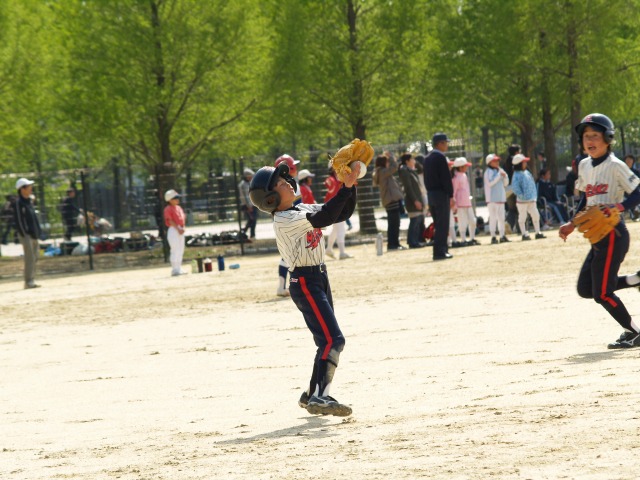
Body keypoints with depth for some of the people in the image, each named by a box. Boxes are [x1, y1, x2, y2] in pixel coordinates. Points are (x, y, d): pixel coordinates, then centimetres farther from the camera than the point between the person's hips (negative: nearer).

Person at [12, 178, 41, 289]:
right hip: (26, 234, -9)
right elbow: (18, 220, -15)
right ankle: (29, 281, -11)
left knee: (34, 258, 11)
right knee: (30, 258, -12)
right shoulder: (18, 203, -10)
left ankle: (31, 281, 16)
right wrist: (24, 234, -19)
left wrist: (38, 232, 15)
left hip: (34, 234, 9)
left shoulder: (29, 201, 17)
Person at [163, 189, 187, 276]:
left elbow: (183, 218, 17)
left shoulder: (179, 208, 17)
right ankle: (175, 270, -11)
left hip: (180, 231, 9)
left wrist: (183, 228, 0)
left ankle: (179, 269, 18)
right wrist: (178, 229, -21)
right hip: (173, 230, -9)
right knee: (175, 250, -12)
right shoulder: (168, 209, -8)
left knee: (181, 250, 11)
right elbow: (170, 220, -15)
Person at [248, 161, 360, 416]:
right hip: (305, 282, -9)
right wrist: (345, 187, -29)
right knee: (332, 339, -18)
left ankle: (312, 394, 25)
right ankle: (319, 397, -23)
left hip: (319, 279, 9)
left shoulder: (303, 209, 11)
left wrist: (350, 185, -4)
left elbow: (343, 213, 10)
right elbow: (324, 218, -28)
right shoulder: (284, 220, -16)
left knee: (326, 340, 15)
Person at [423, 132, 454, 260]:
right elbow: (446, 178, -16)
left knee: (438, 225, 13)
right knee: (442, 225, -7)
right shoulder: (440, 157, -13)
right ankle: (440, 252, -9)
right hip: (441, 194, -9)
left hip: (431, 194, 9)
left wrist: (430, 191, 18)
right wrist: (451, 195, -14)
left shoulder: (428, 158, 15)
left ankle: (441, 250, 14)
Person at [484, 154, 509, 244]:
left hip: (501, 198, 7)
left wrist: (505, 176, -2)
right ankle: (493, 236, -8)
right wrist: (499, 175, -18)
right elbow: (490, 183, -20)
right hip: (492, 198, -7)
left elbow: (505, 183, 17)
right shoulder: (488, 172, -7)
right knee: (493, 217, -9)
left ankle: (502, 235, 15)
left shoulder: (500, 170, 15)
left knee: (501, 217, 10)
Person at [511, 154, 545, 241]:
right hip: (522, 200, -8)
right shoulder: (516, 175, -11)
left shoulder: (527, 173, 14)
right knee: (522, 217, -1)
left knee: (535, 215, 8)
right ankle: (524, 234, 3)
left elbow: (532, 185, 19)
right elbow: (515, 187, -19)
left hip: (531, 199, 8)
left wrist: (534, 196, 12)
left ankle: (538, 232, 15)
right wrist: (521, 195, -23)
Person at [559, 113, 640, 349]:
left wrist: (616, 208, -27)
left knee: (602, 293, -8)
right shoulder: (584, 166, 11)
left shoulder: (615, 166, -12)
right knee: (585, 289, 9)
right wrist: (572, 225, 15)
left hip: (613, 233, -9)